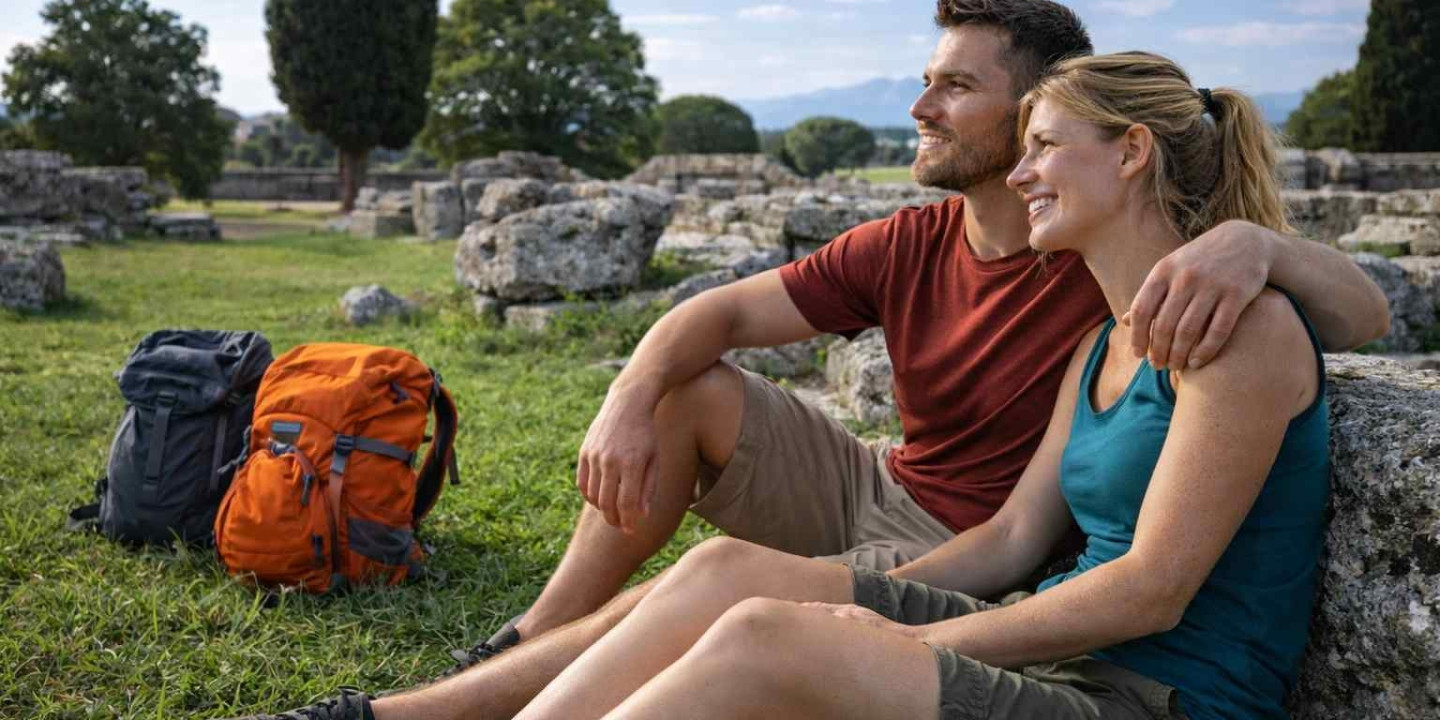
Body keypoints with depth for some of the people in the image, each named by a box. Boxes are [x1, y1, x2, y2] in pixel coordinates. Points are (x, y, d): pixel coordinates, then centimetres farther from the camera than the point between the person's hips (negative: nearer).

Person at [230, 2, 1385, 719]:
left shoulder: (1125, 264, -17)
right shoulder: (906, 247, -2)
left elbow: (1365, 315, -24)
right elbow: (720, 313, -4)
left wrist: (1252, 239, -45)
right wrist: (629, 400, -24)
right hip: (873, 496, 6)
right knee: (692, 391, -9)